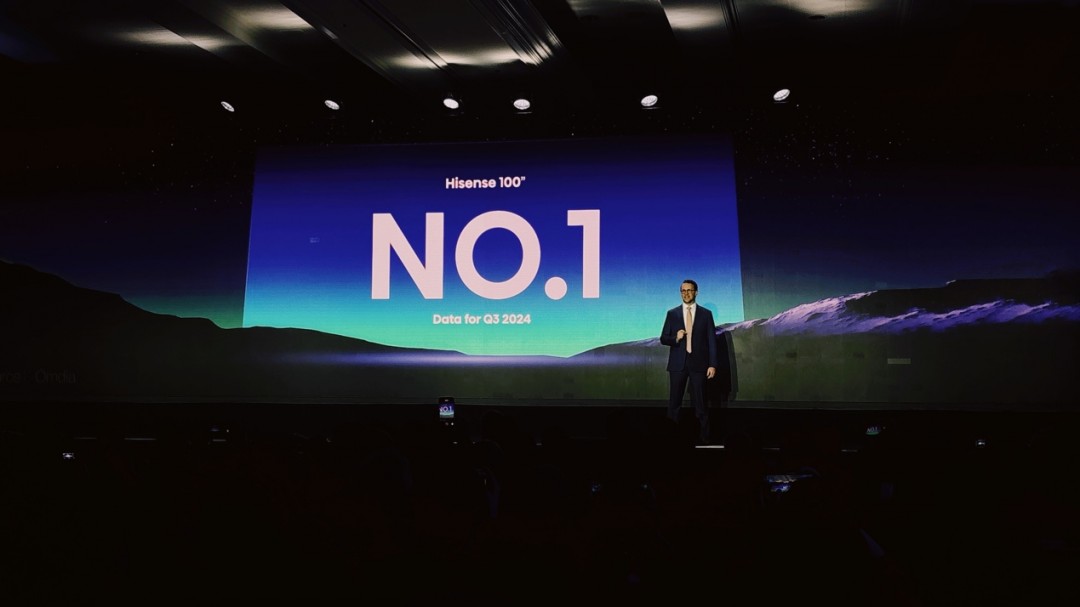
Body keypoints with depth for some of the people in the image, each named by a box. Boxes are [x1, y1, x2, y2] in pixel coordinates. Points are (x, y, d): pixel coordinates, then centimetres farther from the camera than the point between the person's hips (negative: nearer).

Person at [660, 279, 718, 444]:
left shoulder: (706, 314, 5)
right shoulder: (672, 313, 7)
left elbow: (712, 341, 3)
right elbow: (663, 339, 8)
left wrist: (712, 364, -4)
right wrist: (675, 338, -13)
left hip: (698, 363, -1)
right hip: (678, 363, 1)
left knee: (700, 401, 0)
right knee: (675, 401, 3)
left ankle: (703, 436, 8)